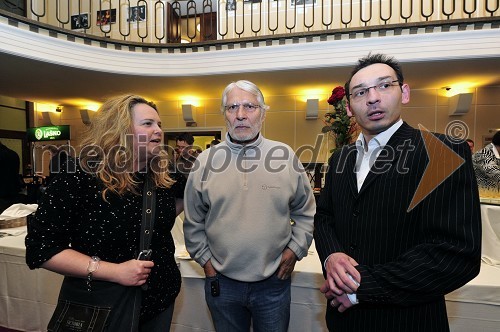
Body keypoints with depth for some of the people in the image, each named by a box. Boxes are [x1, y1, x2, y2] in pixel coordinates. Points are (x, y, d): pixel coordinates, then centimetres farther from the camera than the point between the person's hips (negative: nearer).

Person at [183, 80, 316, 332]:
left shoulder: (285, 156, -7)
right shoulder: (206, 160, -6)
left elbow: (305, 212, 3)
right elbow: (193, 221, 3)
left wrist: (294, 249, -2)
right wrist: (204, 259, 2)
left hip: (274, 281, 0)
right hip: (221, 281, 1)